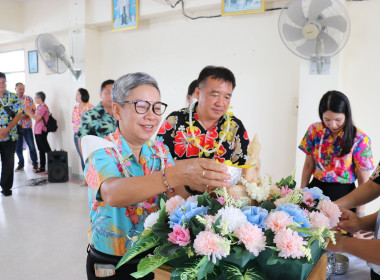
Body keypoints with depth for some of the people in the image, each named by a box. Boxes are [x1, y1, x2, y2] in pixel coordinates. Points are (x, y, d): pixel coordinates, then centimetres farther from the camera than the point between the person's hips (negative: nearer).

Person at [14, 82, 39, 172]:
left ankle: (35, 163, 14)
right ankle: (21, 164, 22)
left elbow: (33, 110, 0)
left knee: (31, 146, 1)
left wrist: (26, 115, -18)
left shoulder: (29, 99, 2)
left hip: (27, 126, -1)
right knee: (18, 147, 7)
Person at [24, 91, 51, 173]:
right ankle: (42, 167, 20)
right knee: (41, 150, 13)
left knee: (46, 149, -6)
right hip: (37, 131, 10)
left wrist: (28, 112, -14)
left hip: (41, 131, -10)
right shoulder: (39, 107, 16)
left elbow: (37, 118, -20)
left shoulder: (43, 107, -14)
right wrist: (31, 111, 8)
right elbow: (36, 116, 17)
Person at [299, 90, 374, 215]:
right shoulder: (314, 130, -4)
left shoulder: (360, 139, -13)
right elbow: (309, 165, 4)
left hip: (343, 195, -2)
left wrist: (359, 213, -9)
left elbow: (363, 181, -8)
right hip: (315, 189, 3)